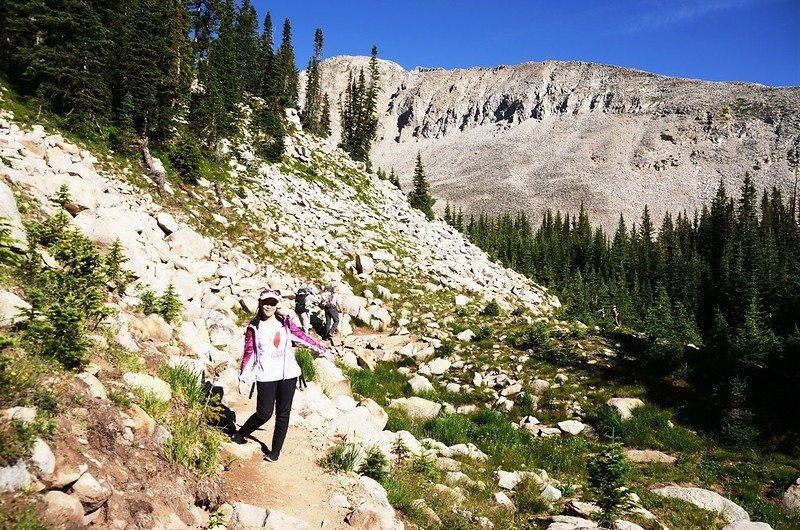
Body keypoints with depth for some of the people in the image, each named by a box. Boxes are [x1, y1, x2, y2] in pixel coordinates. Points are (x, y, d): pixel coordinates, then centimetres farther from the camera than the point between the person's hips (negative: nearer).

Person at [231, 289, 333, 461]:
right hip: (266, 376, -2)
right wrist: (243, 379, -1)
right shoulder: (254, 327, -1)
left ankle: (276, 451, 18)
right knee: (264, 413, -3)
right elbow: (249, 353, 1)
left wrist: (323, 351, 11)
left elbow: (302, 337, 10)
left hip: (287, 375, 3)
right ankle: (239, 435, 23)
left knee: (283, 413, 6)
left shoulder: (285, 322, 4)